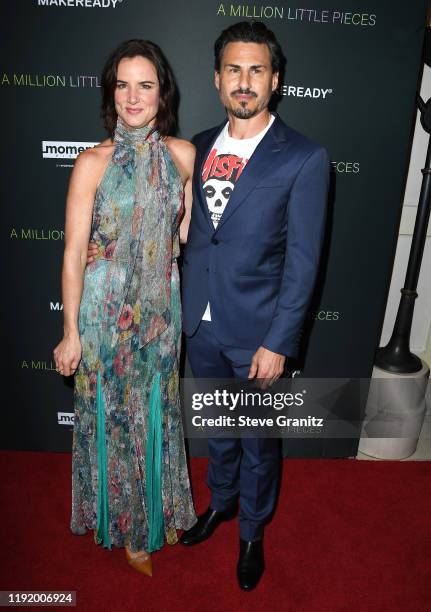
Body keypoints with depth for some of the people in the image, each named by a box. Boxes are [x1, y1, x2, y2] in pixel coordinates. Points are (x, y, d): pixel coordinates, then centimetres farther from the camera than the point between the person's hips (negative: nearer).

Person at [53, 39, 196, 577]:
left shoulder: (182, 155, -1)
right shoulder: (93, 163, -10)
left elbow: (188, 235, 6)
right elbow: (73, 252, -10)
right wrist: (71, 332, -10)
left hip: (160, 305, 3)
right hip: (105, 309, -2)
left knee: (157, 410, 18)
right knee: (112, 415, 13)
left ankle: (161, 508, 45)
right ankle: (124, 521, 40)